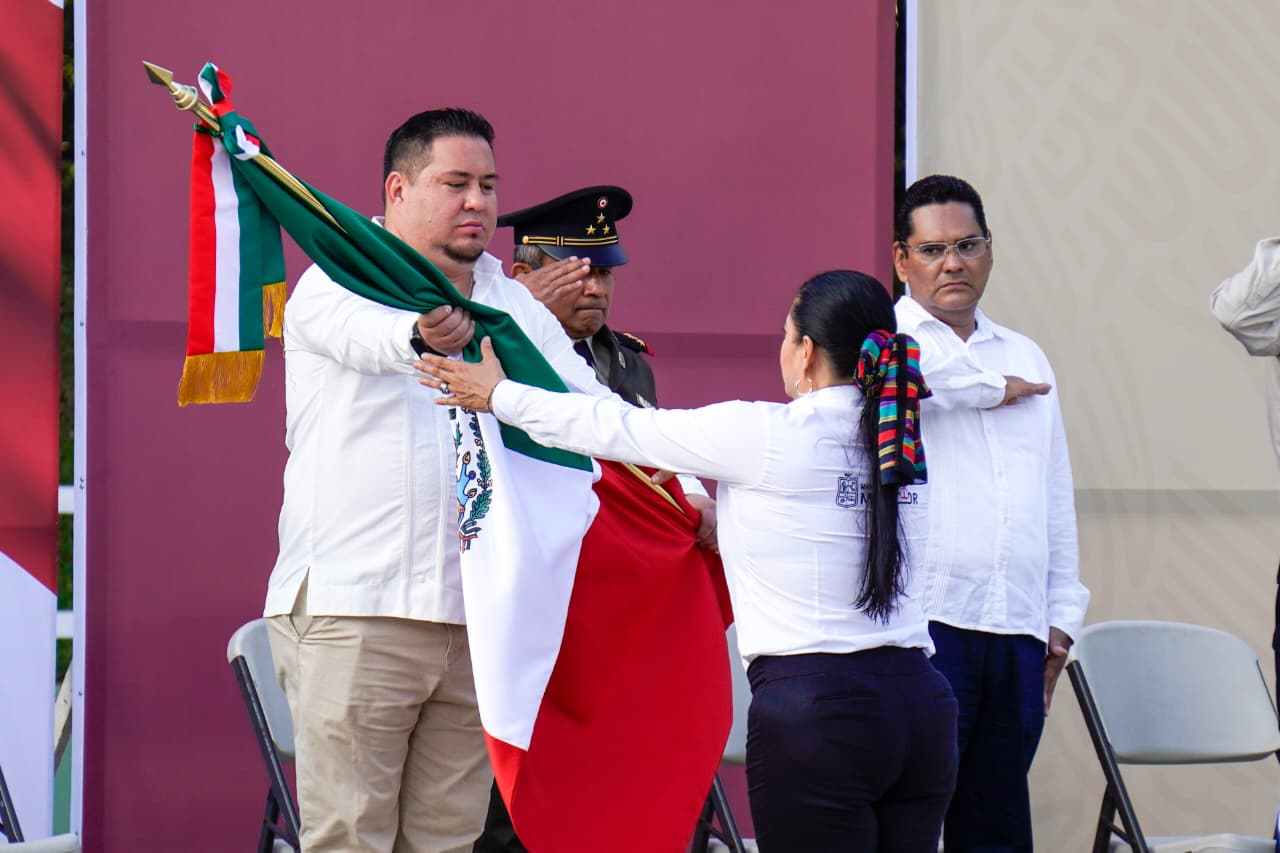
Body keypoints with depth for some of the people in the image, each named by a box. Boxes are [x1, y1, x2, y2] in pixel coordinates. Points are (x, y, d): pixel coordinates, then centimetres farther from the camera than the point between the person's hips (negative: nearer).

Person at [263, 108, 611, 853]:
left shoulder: (515, 308, 16)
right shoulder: (337, 286, -1)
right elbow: (364, 333, -25)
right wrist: (421, 334, -49)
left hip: (475, 618, 5)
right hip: (355, 608, -5)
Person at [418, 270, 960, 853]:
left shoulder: (769, 434, -7)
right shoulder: (900, 441, 8)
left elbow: (624, 431, 4)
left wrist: (499, 395, 16)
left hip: (815, 703, -6)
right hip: (920, 701, 6)